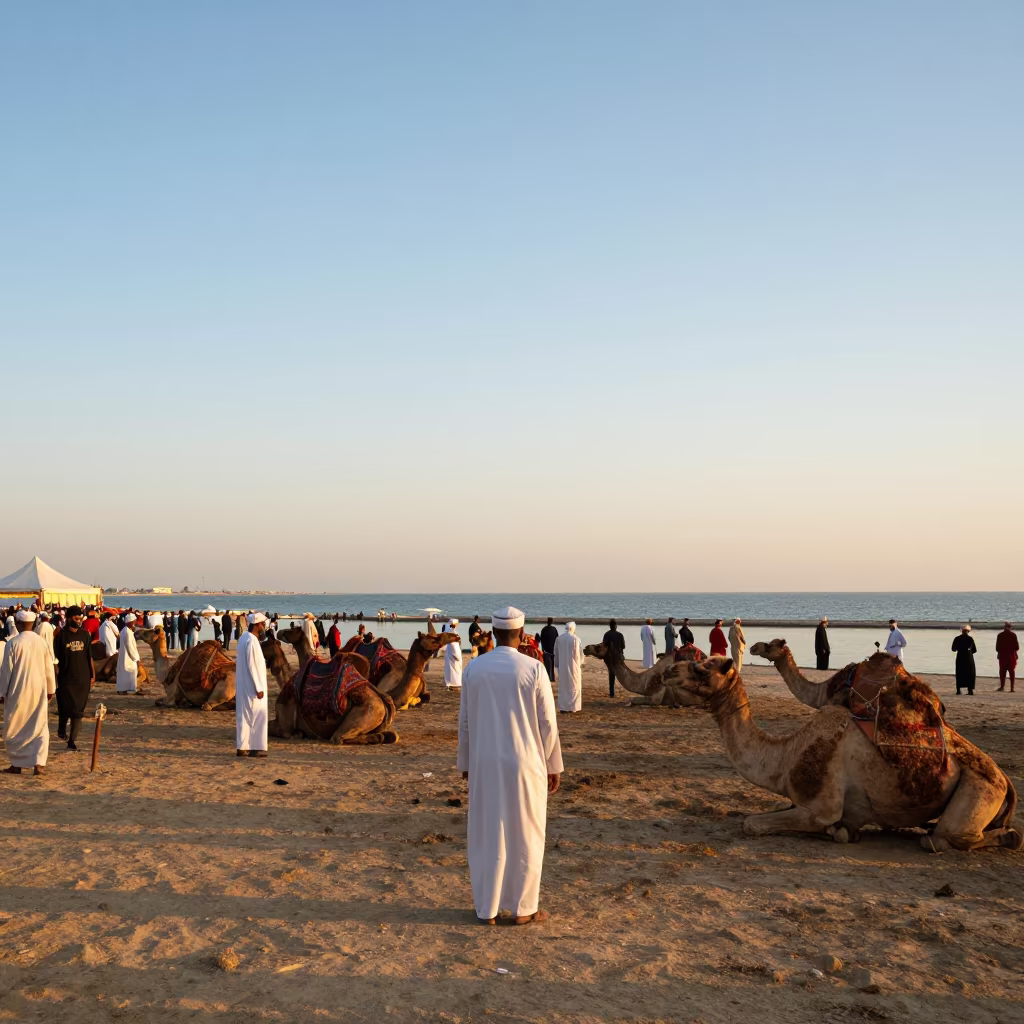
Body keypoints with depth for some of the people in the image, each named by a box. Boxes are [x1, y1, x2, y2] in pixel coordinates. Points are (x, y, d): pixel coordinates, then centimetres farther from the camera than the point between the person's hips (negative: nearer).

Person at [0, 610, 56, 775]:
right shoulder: (41, 642, -1)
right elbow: (49, 668, 6)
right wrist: (51, 689, 17)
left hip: (18, 691, -3)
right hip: (38, 690, 3)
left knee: (15, 729, 11)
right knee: (39, 727, 7)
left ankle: (17, 765, 16)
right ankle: (39, 762, -7)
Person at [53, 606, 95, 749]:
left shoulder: (85, 635, 5)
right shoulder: (62, 636, -4)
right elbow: (56, 658, -3)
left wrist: (93, 675, 6)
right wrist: (56, 677, -8)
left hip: (82, 678, 3)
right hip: (66, 678, -2)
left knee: (78, 710, 1)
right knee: (65, 708, 4)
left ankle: (72, 740, 7)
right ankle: (62, 730, 33)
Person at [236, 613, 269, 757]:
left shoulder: (243, 638, 10)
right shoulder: (251, 641, -19)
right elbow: (251, 666, -21)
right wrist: (258, 688, -19)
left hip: (243, 686, 9)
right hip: (252, 686, -9)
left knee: (244, 716, 11)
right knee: (257, 716, -2)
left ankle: (242, 748, 13)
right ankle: (255, 748, 0)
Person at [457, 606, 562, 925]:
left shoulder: (474, 668, -3)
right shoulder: (534, 668, -11)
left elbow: (465, 721, 4)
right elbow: (547, 723, -7)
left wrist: (465, 763, 16)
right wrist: (553, 766, 4)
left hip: (485, 765, 2)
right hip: (525, 764, -2)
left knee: (486, 836, 11)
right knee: (525, 836, 10)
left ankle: (487, 909, 16)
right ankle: (522, 908, 17)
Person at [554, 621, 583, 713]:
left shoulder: (558, 639, 0)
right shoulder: (576, 639, -10)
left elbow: (556, 653, 7)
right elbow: (580, 653, -2)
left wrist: (557, 665, 18)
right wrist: (580, 663, 16)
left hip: (562, 667, 3)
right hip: (574, 666, -3)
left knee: (563, 687, 10)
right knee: (574, 686, 7)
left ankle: (563, 708, 10)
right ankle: (571, 707, 6)